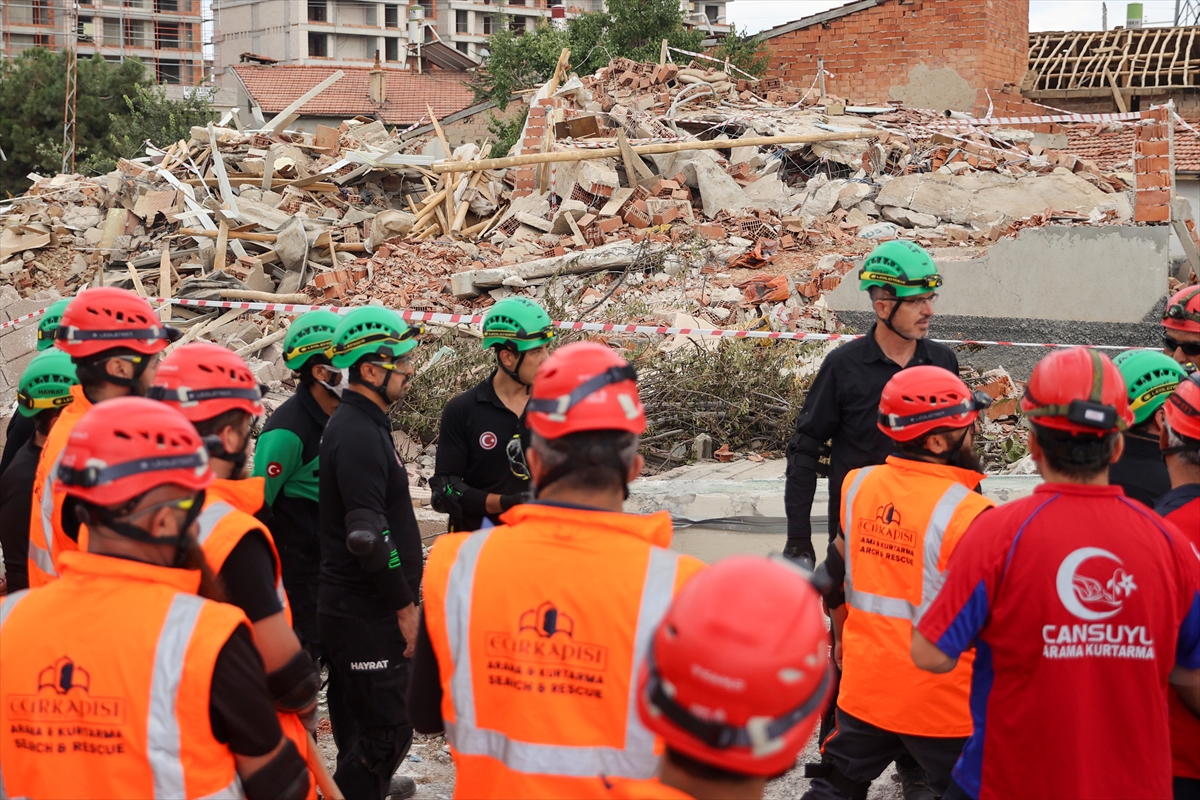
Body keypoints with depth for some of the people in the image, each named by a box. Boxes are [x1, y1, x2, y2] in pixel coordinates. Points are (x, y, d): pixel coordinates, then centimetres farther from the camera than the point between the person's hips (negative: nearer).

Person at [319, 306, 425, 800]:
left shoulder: (360, 423, 13)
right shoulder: (359, 435, -19)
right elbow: (368, 536, -26)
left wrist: (402, 596, 21)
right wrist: (405, 606, -17)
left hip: (351, 607, 10)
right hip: (367, 616, -10)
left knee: (361, 722, 21)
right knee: (389, 730, -5)